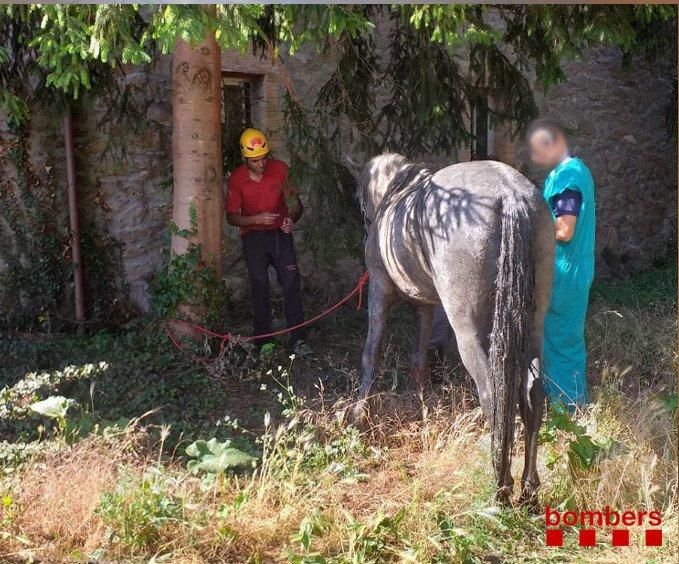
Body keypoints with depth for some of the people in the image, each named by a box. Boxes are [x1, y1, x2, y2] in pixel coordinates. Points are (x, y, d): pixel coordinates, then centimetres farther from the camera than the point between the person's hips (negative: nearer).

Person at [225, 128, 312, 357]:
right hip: (253, 237, 0)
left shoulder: (280, 169, -7)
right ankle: (264, 341, 7)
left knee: (291, 284, -8)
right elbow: (231, 216, -3)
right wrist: (256, 219, -20)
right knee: (260, 288, -1)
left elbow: (296, 203, 0)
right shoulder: (237, 179, -9)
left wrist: (292, 218, -22)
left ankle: (298, 340, -6)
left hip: (280, 233, 1)